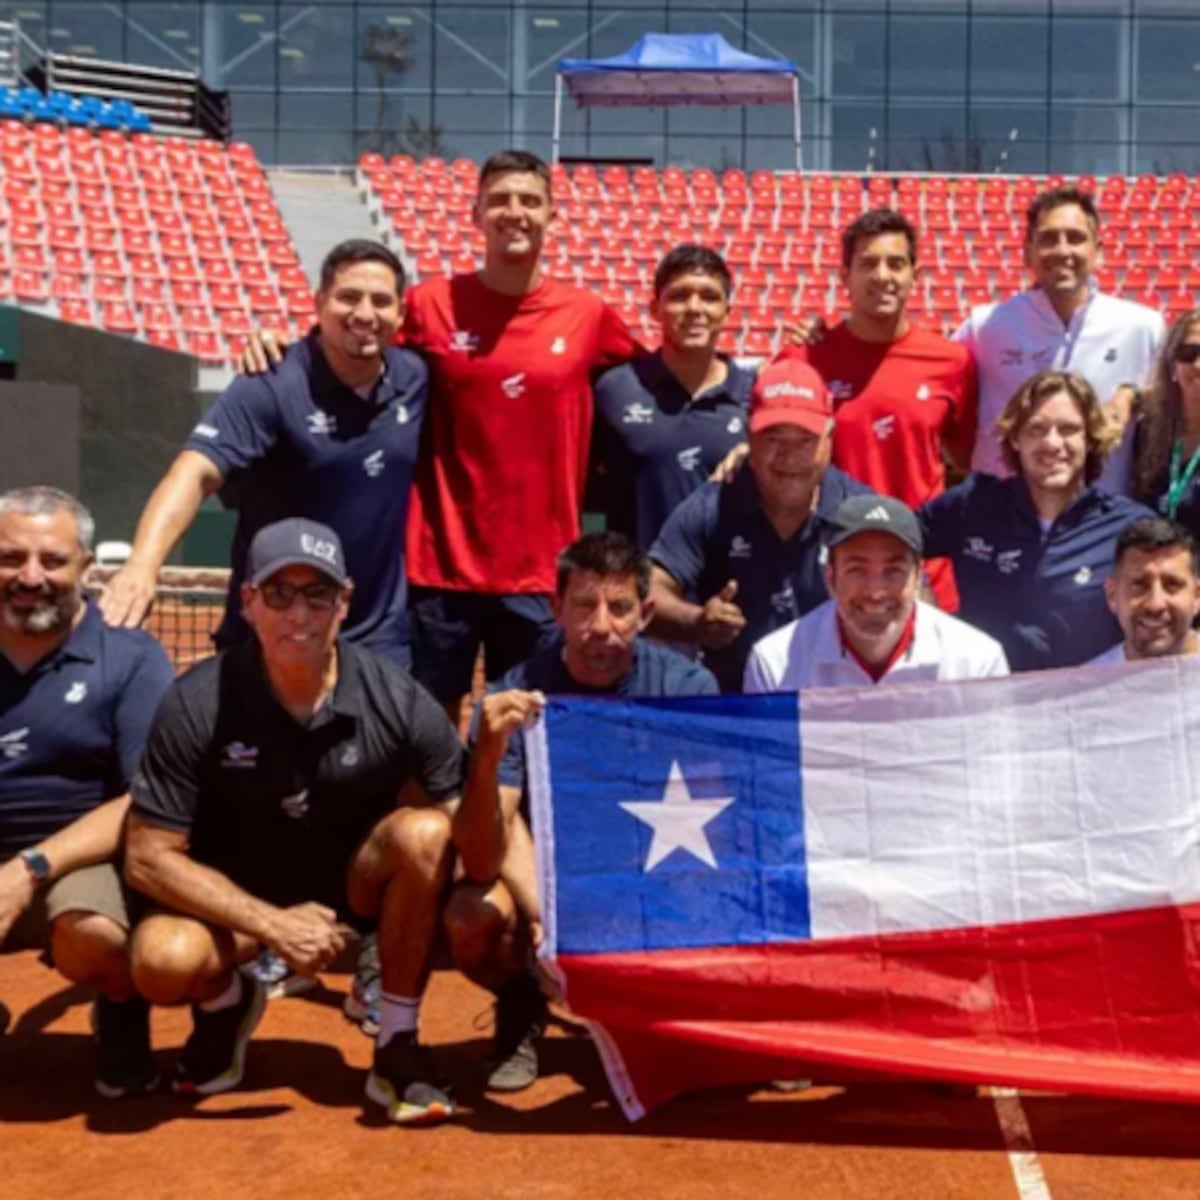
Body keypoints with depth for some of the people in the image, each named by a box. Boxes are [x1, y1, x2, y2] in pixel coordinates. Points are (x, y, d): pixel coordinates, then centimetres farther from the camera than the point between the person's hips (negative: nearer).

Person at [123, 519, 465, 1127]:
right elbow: (149, 857, -18)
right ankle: (228, 1005, 9)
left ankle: (397, 1047, -11)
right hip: (238, 896, 0)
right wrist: (271, 923, -25)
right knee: (165, 959, -32)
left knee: (423, 833, -30)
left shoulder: (395, 700, -18)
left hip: (353, 881, 1)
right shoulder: (196, 704, -20)